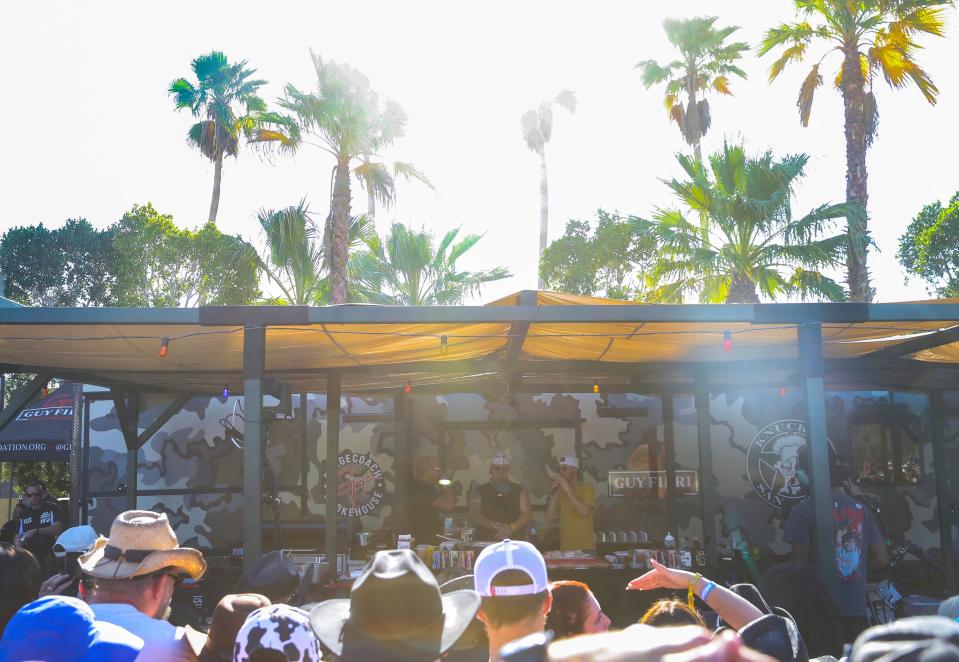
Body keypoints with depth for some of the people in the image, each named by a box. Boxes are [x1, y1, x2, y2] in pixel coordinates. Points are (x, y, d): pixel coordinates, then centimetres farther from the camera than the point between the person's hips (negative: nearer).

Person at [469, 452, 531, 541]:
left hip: (516, 542, 0)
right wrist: (497, 526, -17)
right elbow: (475, 516, -1)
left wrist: (511, 528, -16)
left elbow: (527, 514, 3)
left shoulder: (520, 490, 13)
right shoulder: (479, 492, 10)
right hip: (486, 543, 0)